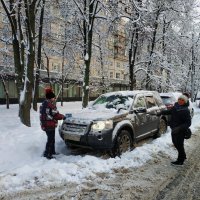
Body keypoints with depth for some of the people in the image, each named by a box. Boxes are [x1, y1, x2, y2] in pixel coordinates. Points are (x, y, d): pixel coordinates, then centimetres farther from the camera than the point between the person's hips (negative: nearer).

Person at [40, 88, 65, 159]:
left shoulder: (43, 104, 11)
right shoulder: (50, 104, -20)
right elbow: (56, 115, -18)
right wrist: (63, 116, -3)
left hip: (45, 125, 10)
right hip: (50, 125, -10)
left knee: (51, 139, 21)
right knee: (51, 140, 1)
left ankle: (52, 151, 32)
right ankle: (47, 154, 8)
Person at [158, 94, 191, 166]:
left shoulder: (185, 111, -20)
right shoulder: (176, 106, 0)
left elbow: (188, 123, -22)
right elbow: (170, 111, 20)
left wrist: (179, 128, -32)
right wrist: (162, 112, 10)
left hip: (180, 131, -8)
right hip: (174, 129, 8)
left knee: (179, 145, 3)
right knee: (175, 143, 20)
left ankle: (180, 161, 20)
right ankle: (183, 156, 42)